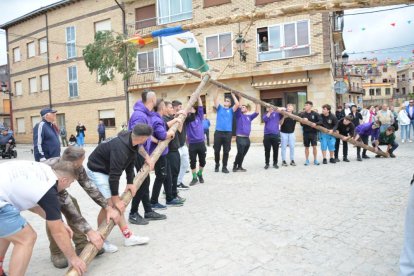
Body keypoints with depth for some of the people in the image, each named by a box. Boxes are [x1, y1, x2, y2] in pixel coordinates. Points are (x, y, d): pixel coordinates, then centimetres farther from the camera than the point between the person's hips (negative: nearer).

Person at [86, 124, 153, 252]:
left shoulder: (133, 142, -10)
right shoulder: (120, 148, -36)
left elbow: (130, 163, 4)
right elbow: (114, 175, -33)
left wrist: (130, 182, 2)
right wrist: (116, 200, -25)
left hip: (108, 169, 9)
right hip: (96, 170, -9)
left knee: (117, 204, 9)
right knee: (109, 204, -11)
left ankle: (128, 236, 14)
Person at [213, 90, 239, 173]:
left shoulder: (231, 110, 11)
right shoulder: (219, 108, 13)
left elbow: (237, 104, -4)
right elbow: (215, 100, 2)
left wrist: (233, 94, 4)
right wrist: (217, 90, -2)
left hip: (228, 133, 0)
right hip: (218, 132, 0)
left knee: (226, 151, 4)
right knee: (217, 150, 7)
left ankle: (224, 167, 13)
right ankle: (217, 165, 25)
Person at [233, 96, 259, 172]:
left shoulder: (249, 117, 16)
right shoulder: (239, 115, 5)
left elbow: (257, 112, 9)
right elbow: (239, 107, -7)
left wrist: (257, 103, 4)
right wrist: (241, 97, -7)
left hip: (247, 138, 5)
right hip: (240, 138, -5)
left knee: (243, 154, 9)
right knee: (240, 153, -10)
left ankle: (239, 166, 19)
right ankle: (235, 166, 2)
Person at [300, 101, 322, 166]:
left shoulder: (315, 114, -2)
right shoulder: (302, 114, 1)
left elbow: (320, 121, -6)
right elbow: (301, 124, 0)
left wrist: (316, 123, -25)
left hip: (313, 132, -1)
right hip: (306, 133, 1)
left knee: (314, 146, 0)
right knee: (306, 147, 9)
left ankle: (315, 160, 14)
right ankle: (307, 160, 20)